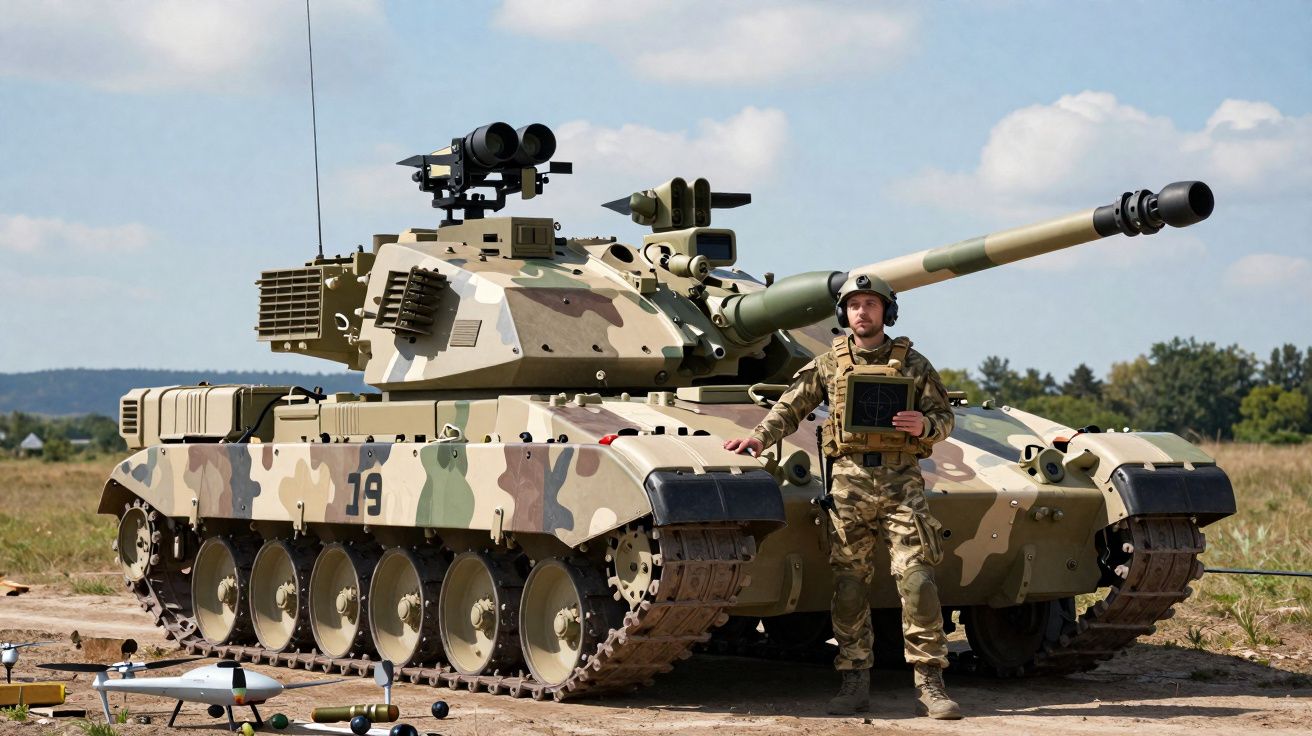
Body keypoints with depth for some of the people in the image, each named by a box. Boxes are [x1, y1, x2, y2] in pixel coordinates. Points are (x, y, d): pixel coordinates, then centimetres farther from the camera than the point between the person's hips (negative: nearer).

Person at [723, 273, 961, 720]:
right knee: (848, 585, 1)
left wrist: (924, 426, -10)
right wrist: (760, 437, 0)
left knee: (916, 578, -10)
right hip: (849, 482, 1)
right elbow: (791, 406, 14)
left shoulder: (912, 364, 9)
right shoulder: (829, 364, 12)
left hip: (901, 482, -1)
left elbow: (944, 417, 11)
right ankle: (855, 683, 8)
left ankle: (929, 685, -7)